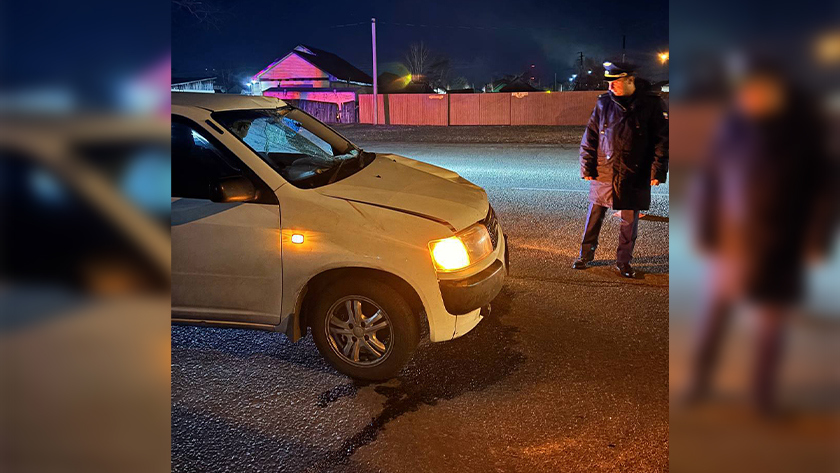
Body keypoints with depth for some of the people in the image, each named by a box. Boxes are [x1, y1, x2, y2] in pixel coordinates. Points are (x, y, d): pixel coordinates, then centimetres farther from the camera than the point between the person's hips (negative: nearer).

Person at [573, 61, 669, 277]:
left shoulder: (652, 103, -5)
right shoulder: (604, 103, 1)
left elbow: (662, 139, -2)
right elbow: (590, 136, 6)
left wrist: (658, 171, -7)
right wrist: (587, 167, 1)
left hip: (634, 177, -1)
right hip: (603, 174, 1)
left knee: (629, 221, 8)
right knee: (594, 216, 8)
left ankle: (623, 262, 22)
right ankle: (585, 254, 25)